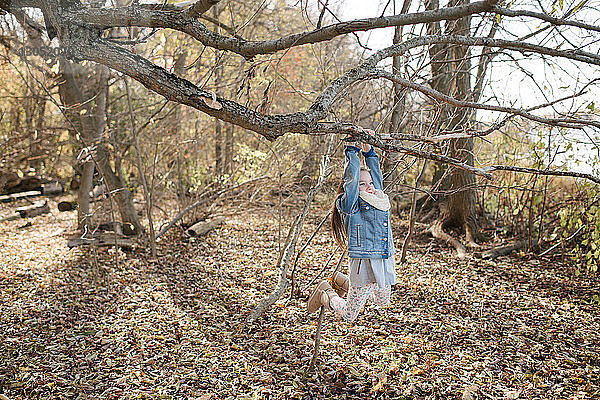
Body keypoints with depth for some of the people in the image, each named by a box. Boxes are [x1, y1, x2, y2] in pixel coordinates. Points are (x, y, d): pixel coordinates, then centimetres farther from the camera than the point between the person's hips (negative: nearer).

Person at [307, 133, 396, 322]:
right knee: (349, 315, 3)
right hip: (364, 264, -7)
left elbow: (376, 173, 18)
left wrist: (368, 148, 14)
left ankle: (341, 282, 38)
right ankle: (325, 294, 30)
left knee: (382, 302, 28)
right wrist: (352, 148, -10)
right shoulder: (350, 204, -9)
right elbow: (351, 178, -16)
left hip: (385, 264, 7)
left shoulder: (379, 198, 10)